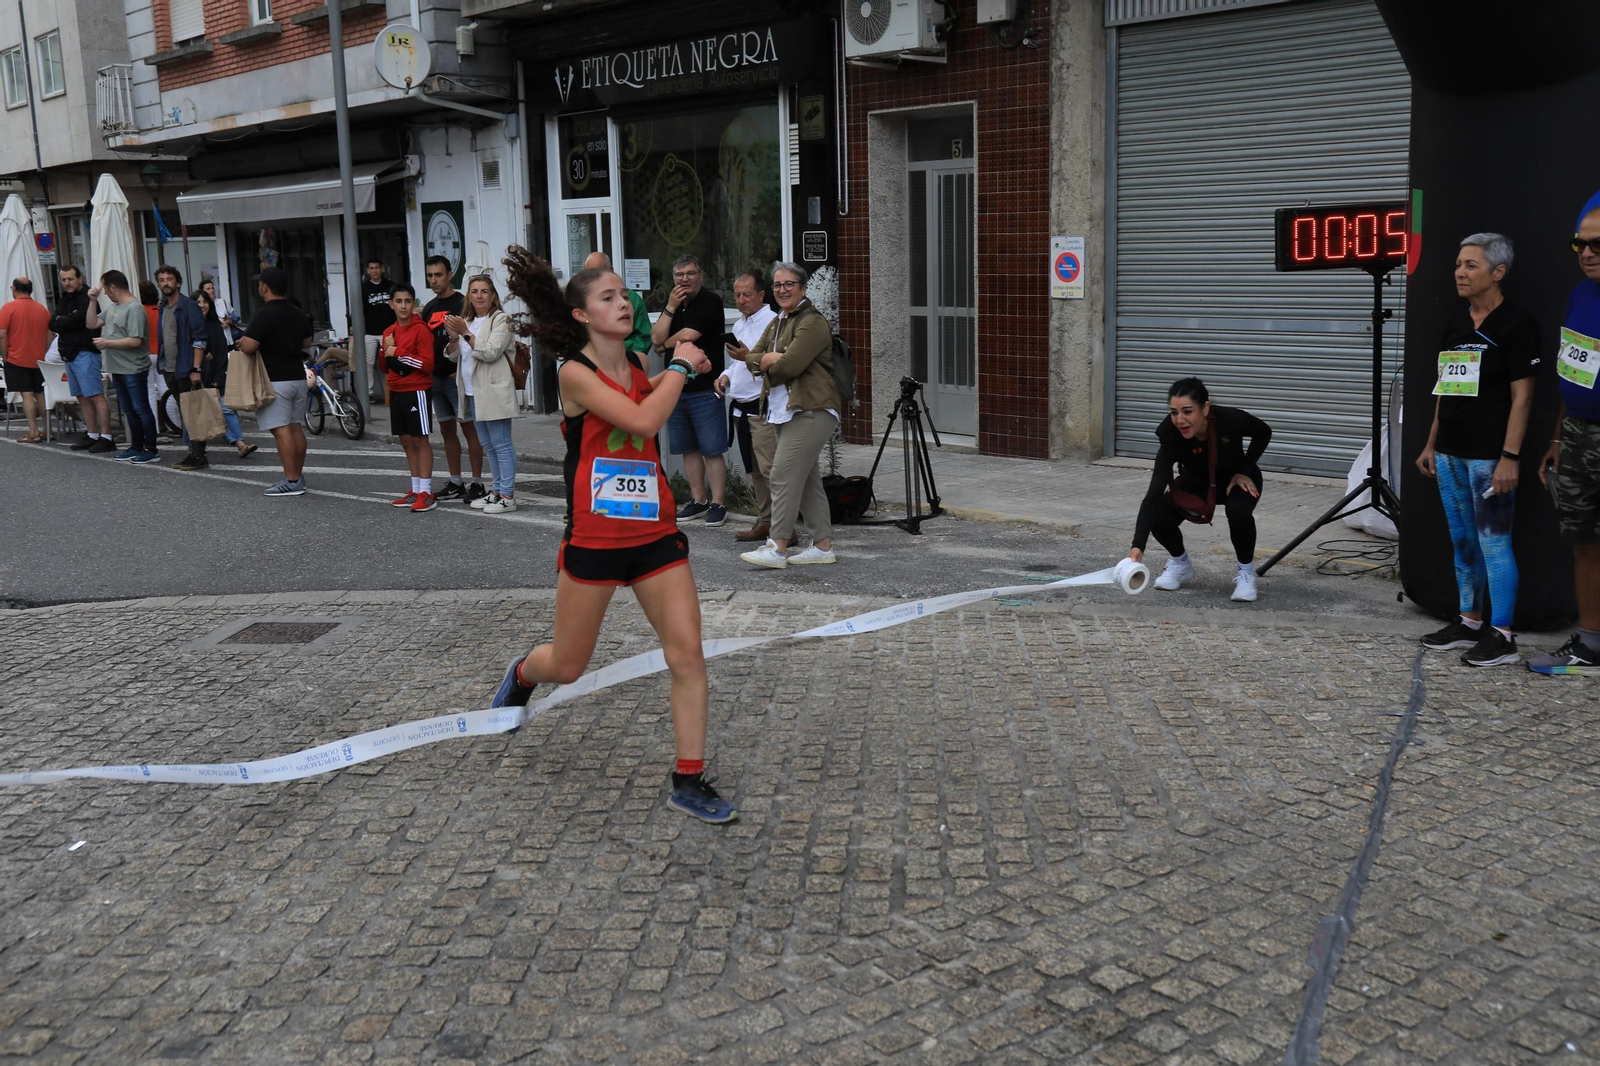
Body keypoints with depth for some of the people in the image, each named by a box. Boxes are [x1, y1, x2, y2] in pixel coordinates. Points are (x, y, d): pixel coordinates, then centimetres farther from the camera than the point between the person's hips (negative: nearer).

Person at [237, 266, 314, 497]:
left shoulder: (263, 315, -15)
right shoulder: (299, 315, 9)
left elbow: (248, 347, -21)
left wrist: (240, 343, 1)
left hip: (275, 380, -8)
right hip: (298, 376, 8)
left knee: (281, 430, -8)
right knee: (295, 427, 13)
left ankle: (292, 481, -10)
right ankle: (298, 476, 18)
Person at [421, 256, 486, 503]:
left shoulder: (462, 304, -7)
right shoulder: (429, 308, 16)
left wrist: (461, 369, -19)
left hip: (457, 377, -8)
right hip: (436, 378, 8)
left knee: (469, 428, -5)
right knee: (447, 430, 11)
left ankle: (477, 483, -1)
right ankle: (455, 483, 18)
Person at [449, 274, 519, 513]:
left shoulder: (501, 320, -5)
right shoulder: (467, 322, 17)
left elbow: (490, 353, -15)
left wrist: (465, 333, -19)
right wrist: (454, 337, -1)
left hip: (493, 392, -8)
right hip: (473, 392, 8)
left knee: (501, 444, -8)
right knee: (489, 446, 13)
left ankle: (508, 496, -6)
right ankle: (497, 491, 20)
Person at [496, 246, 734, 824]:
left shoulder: (637, 367, 7)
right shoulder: (576, 373, -13)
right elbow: (643, 420, -26)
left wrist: (680, 368, 14)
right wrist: (679, 366, -14)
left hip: (655, 535, 5)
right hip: (594, 539, -5)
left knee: (688, 653, -5)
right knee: (567, 666, 11)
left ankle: (689, 780, 6)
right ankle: (522, 673, 48)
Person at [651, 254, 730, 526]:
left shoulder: (710, 301, -9)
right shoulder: (673, 302, 13)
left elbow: (687, 335, -18)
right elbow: (656, 338, 1)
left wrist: (667, 343, 3)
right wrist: (670, 308, -8)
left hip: (705, 389, -7)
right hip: (676, 388, 7)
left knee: (712, 450, -4)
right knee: (688, 449, 12)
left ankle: (717, 504, 0)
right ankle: (699, 501, 21)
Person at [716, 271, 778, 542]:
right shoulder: (739, 324, 19)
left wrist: (750, 357, -28)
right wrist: (726, 376, 10)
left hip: (763, 409, -9)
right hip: (740, 407, 9)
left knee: (770, 469, -13)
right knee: (754, 471, 14)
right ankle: (764, 522, 22)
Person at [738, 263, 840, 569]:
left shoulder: (812, 322, -10)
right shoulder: (776, 322, 20)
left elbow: (790, 364, -20)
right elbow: (752, 358, 12)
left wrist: (767, 365, 0)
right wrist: (770, 358, -9)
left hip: (810, 411, -10)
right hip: (783, 412, 10)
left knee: (783, 475, -14)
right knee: (807, 478, 11)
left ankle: (777, 548, -12)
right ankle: (823, 546, 16)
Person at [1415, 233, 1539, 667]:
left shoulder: (1515, 324, -8)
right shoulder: (1456, 325, 14)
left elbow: (1522, 396, -11)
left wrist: (1510, 456, -17)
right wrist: (1431, 444, 17)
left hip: (1489, 456, -8)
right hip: (1451, 453, 8)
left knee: (1493, 542, -5)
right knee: (1463, 542, 13)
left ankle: (1502, 636, 1)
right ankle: (1470, 623, 23)